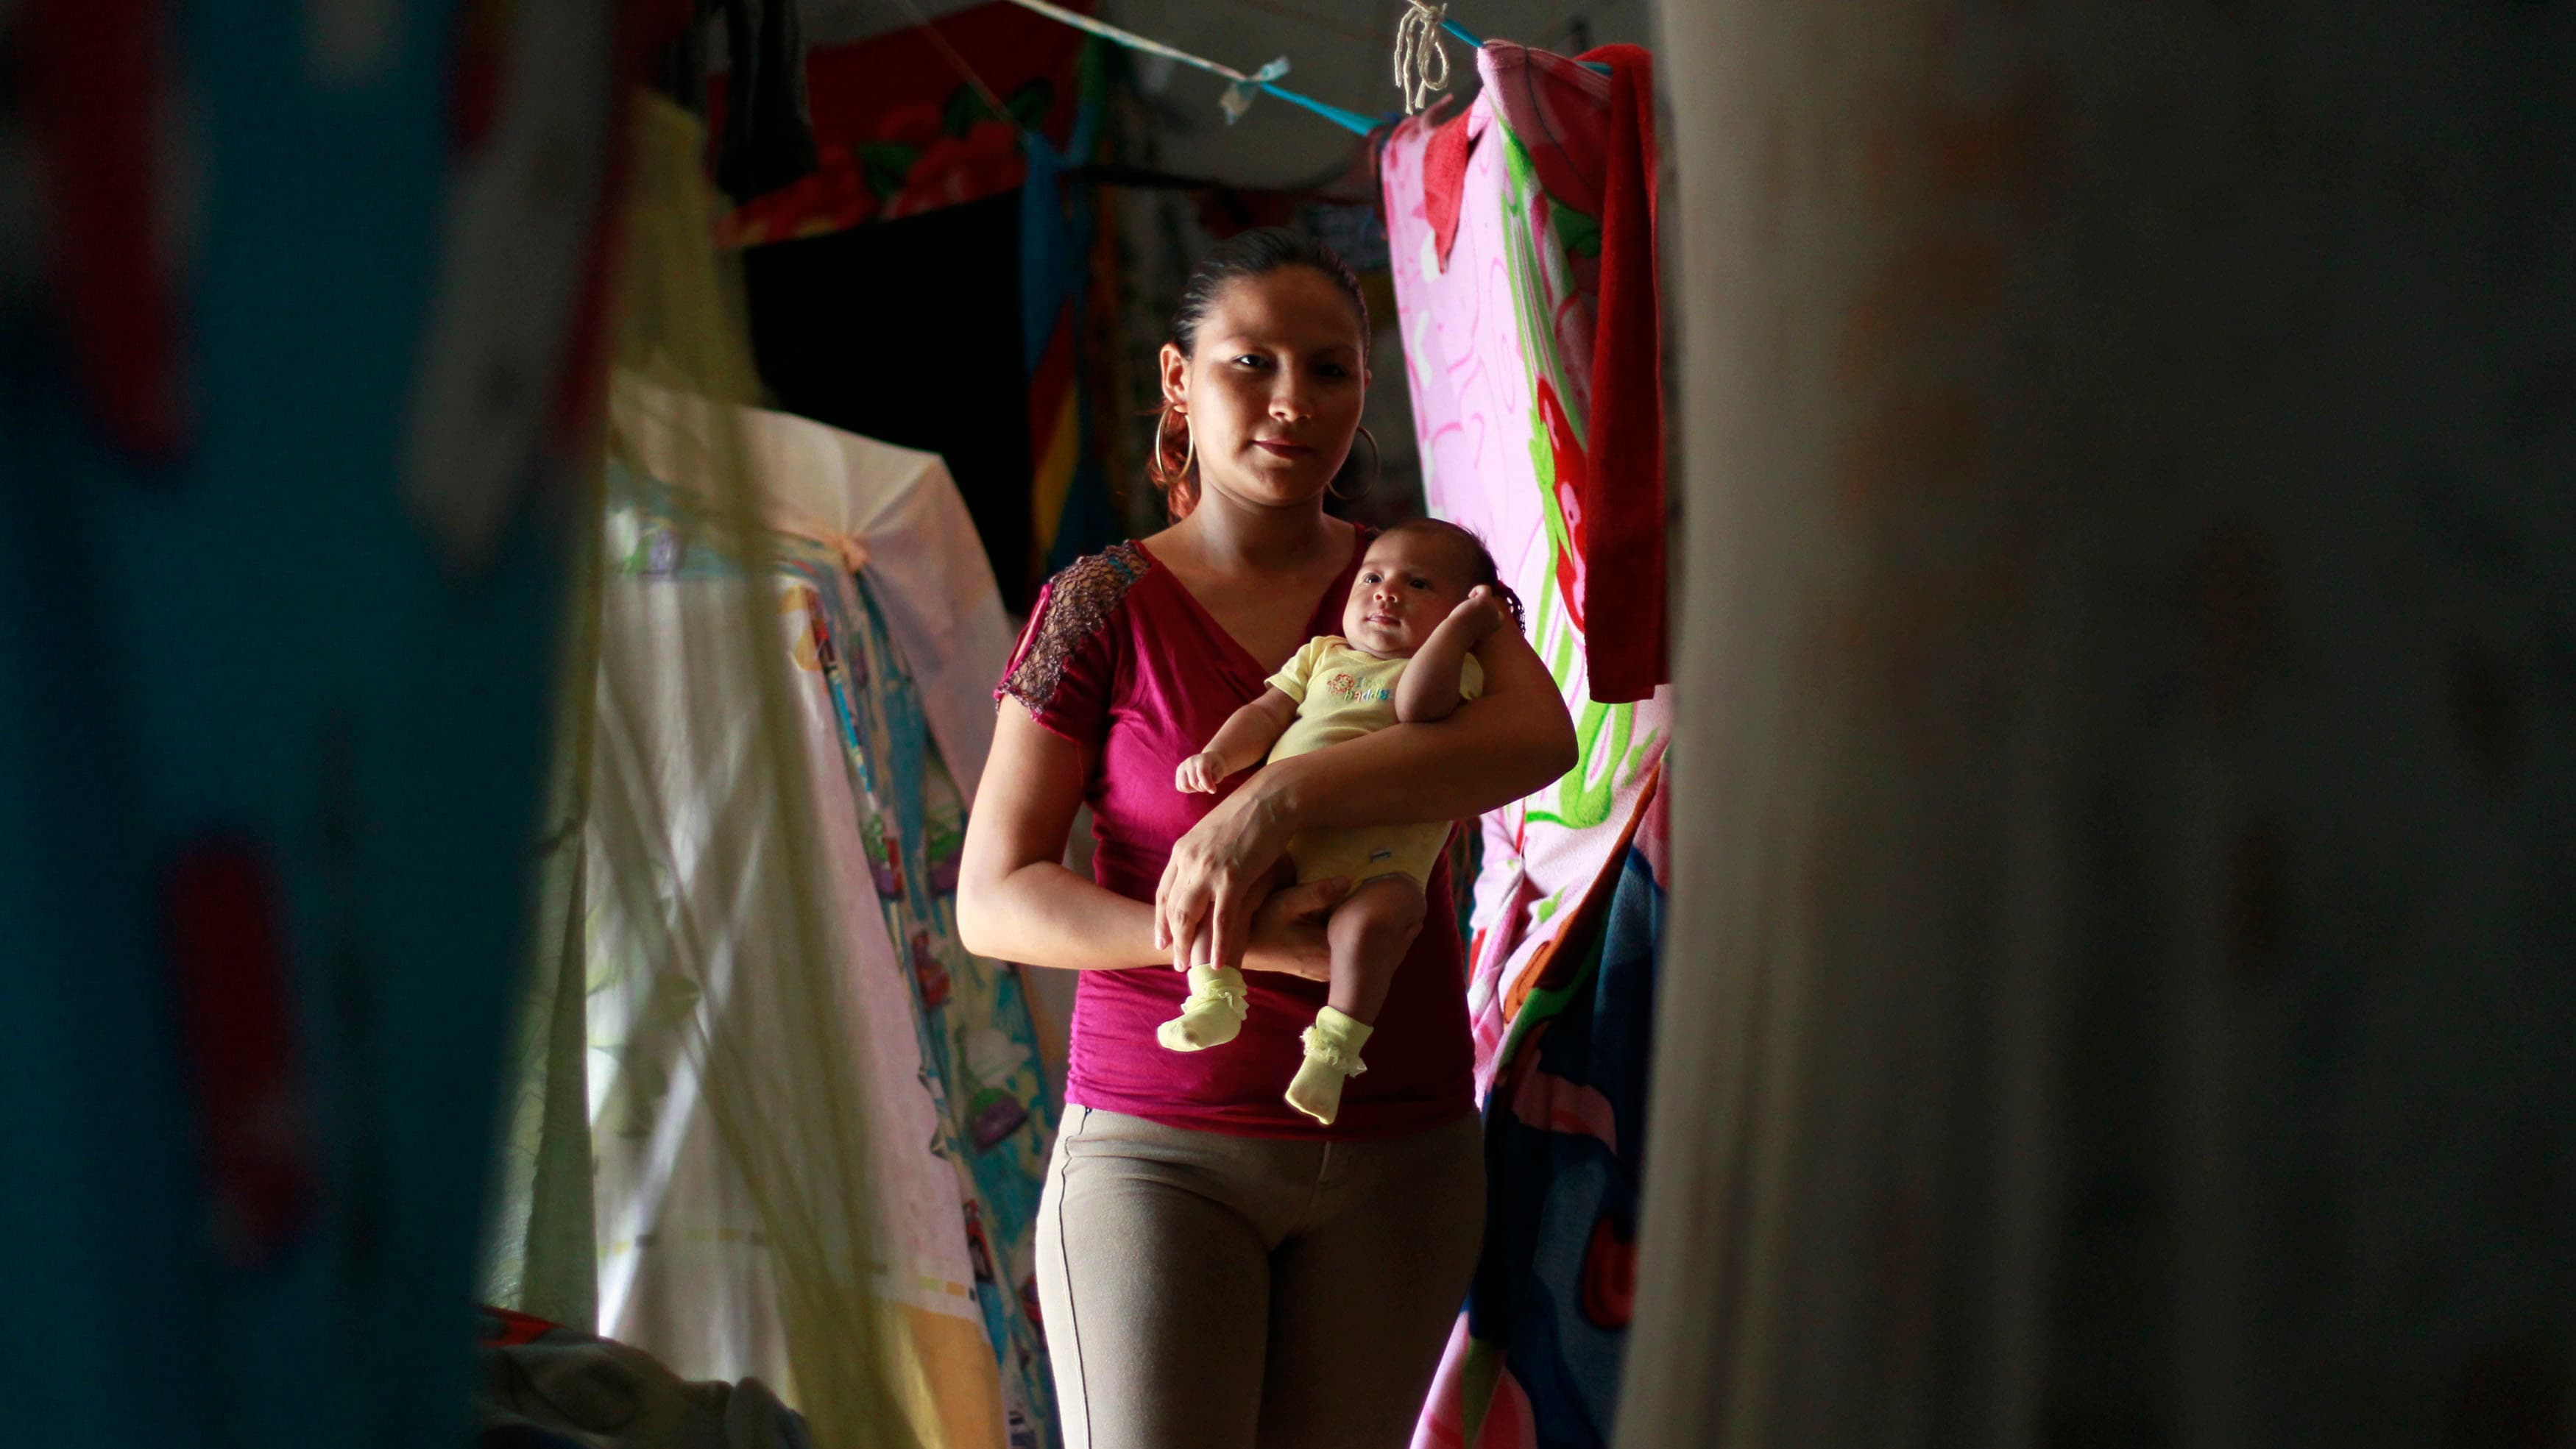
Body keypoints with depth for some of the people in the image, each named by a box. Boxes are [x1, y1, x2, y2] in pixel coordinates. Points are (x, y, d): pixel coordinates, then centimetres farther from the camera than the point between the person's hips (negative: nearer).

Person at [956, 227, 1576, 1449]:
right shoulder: (1104, 610, -1)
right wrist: (1238, 943, -21)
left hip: (1396, 1154, 3)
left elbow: (1536, 737, -16)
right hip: (1161, 1148, -2)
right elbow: (993, 901, -5)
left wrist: (1273, 803, -28)